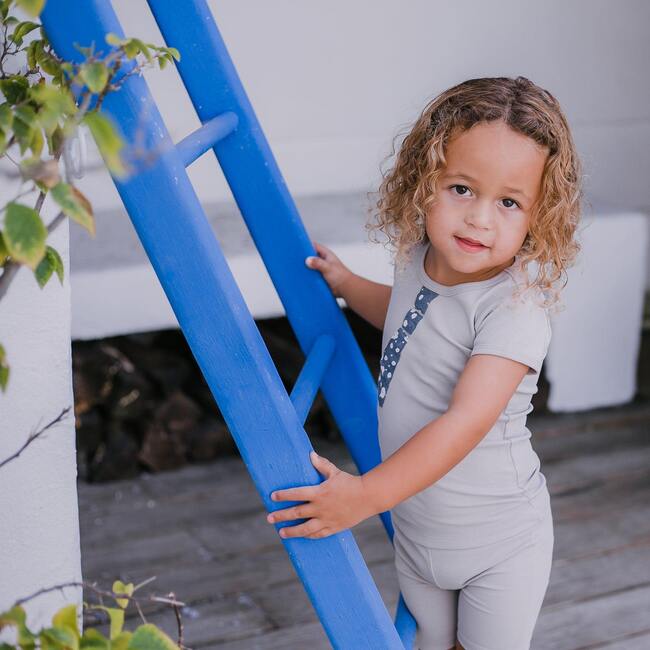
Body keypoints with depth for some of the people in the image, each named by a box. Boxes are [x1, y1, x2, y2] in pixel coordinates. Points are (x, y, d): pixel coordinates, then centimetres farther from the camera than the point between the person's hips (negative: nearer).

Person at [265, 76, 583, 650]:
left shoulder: (516, 306, -30)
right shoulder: (422, 260, -7)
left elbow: (467, 420, -37)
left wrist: (366, 495, -39)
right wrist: (346, 284, 14)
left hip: (499, 543, -6)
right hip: (415, 529, 7)